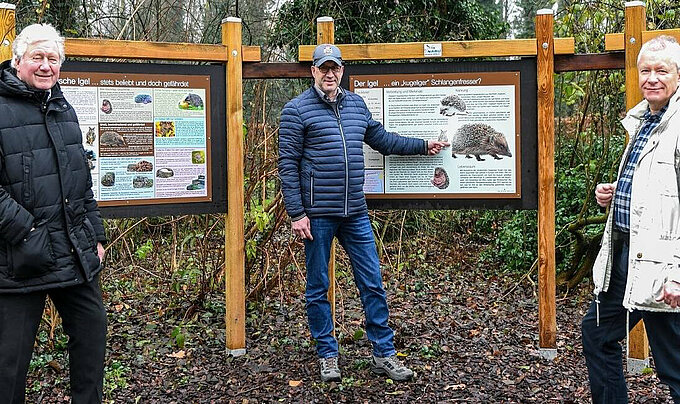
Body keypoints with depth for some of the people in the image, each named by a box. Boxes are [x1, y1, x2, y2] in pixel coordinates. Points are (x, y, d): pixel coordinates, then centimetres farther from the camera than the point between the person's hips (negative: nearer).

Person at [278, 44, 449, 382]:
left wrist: (423, 146, 26)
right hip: (317, 214, -4)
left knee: (373, 284, 6)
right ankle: (327, 356, 20)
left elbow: (381, 139, 25)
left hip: (355, 213, 5)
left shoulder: (356, 104, 12)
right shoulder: (297, 110, -4)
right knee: (318, 288, 6)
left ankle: (384, 354, 16)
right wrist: (296, 213, -12)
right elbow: (287, 164, -7)